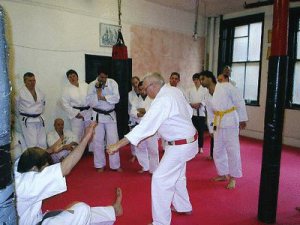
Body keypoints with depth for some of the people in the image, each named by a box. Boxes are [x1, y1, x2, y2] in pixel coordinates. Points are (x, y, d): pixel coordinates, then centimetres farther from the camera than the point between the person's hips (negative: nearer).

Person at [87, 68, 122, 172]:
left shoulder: (112, 83, -3)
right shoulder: (92, 85, -4)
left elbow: (116, 98, -13)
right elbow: (90, 102, -11)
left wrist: (103, 97, -18)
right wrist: (98, 92, -21)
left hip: (110, 115, 1)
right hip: (98, 115, 0)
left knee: (113, 140, 2)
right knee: (98, 141, 5)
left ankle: (115, 165, 14)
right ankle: (100, 165, 21)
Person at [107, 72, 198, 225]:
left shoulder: (162, 100, -26)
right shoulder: (174, 90, 1)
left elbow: (144, 127, -30)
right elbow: (189, 111, 12)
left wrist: (118, 145, -29)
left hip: (180, 145, -10)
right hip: (187, 140, 10)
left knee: (160, 179, -5)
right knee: (177, 175, 25)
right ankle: (184, 207, 44)